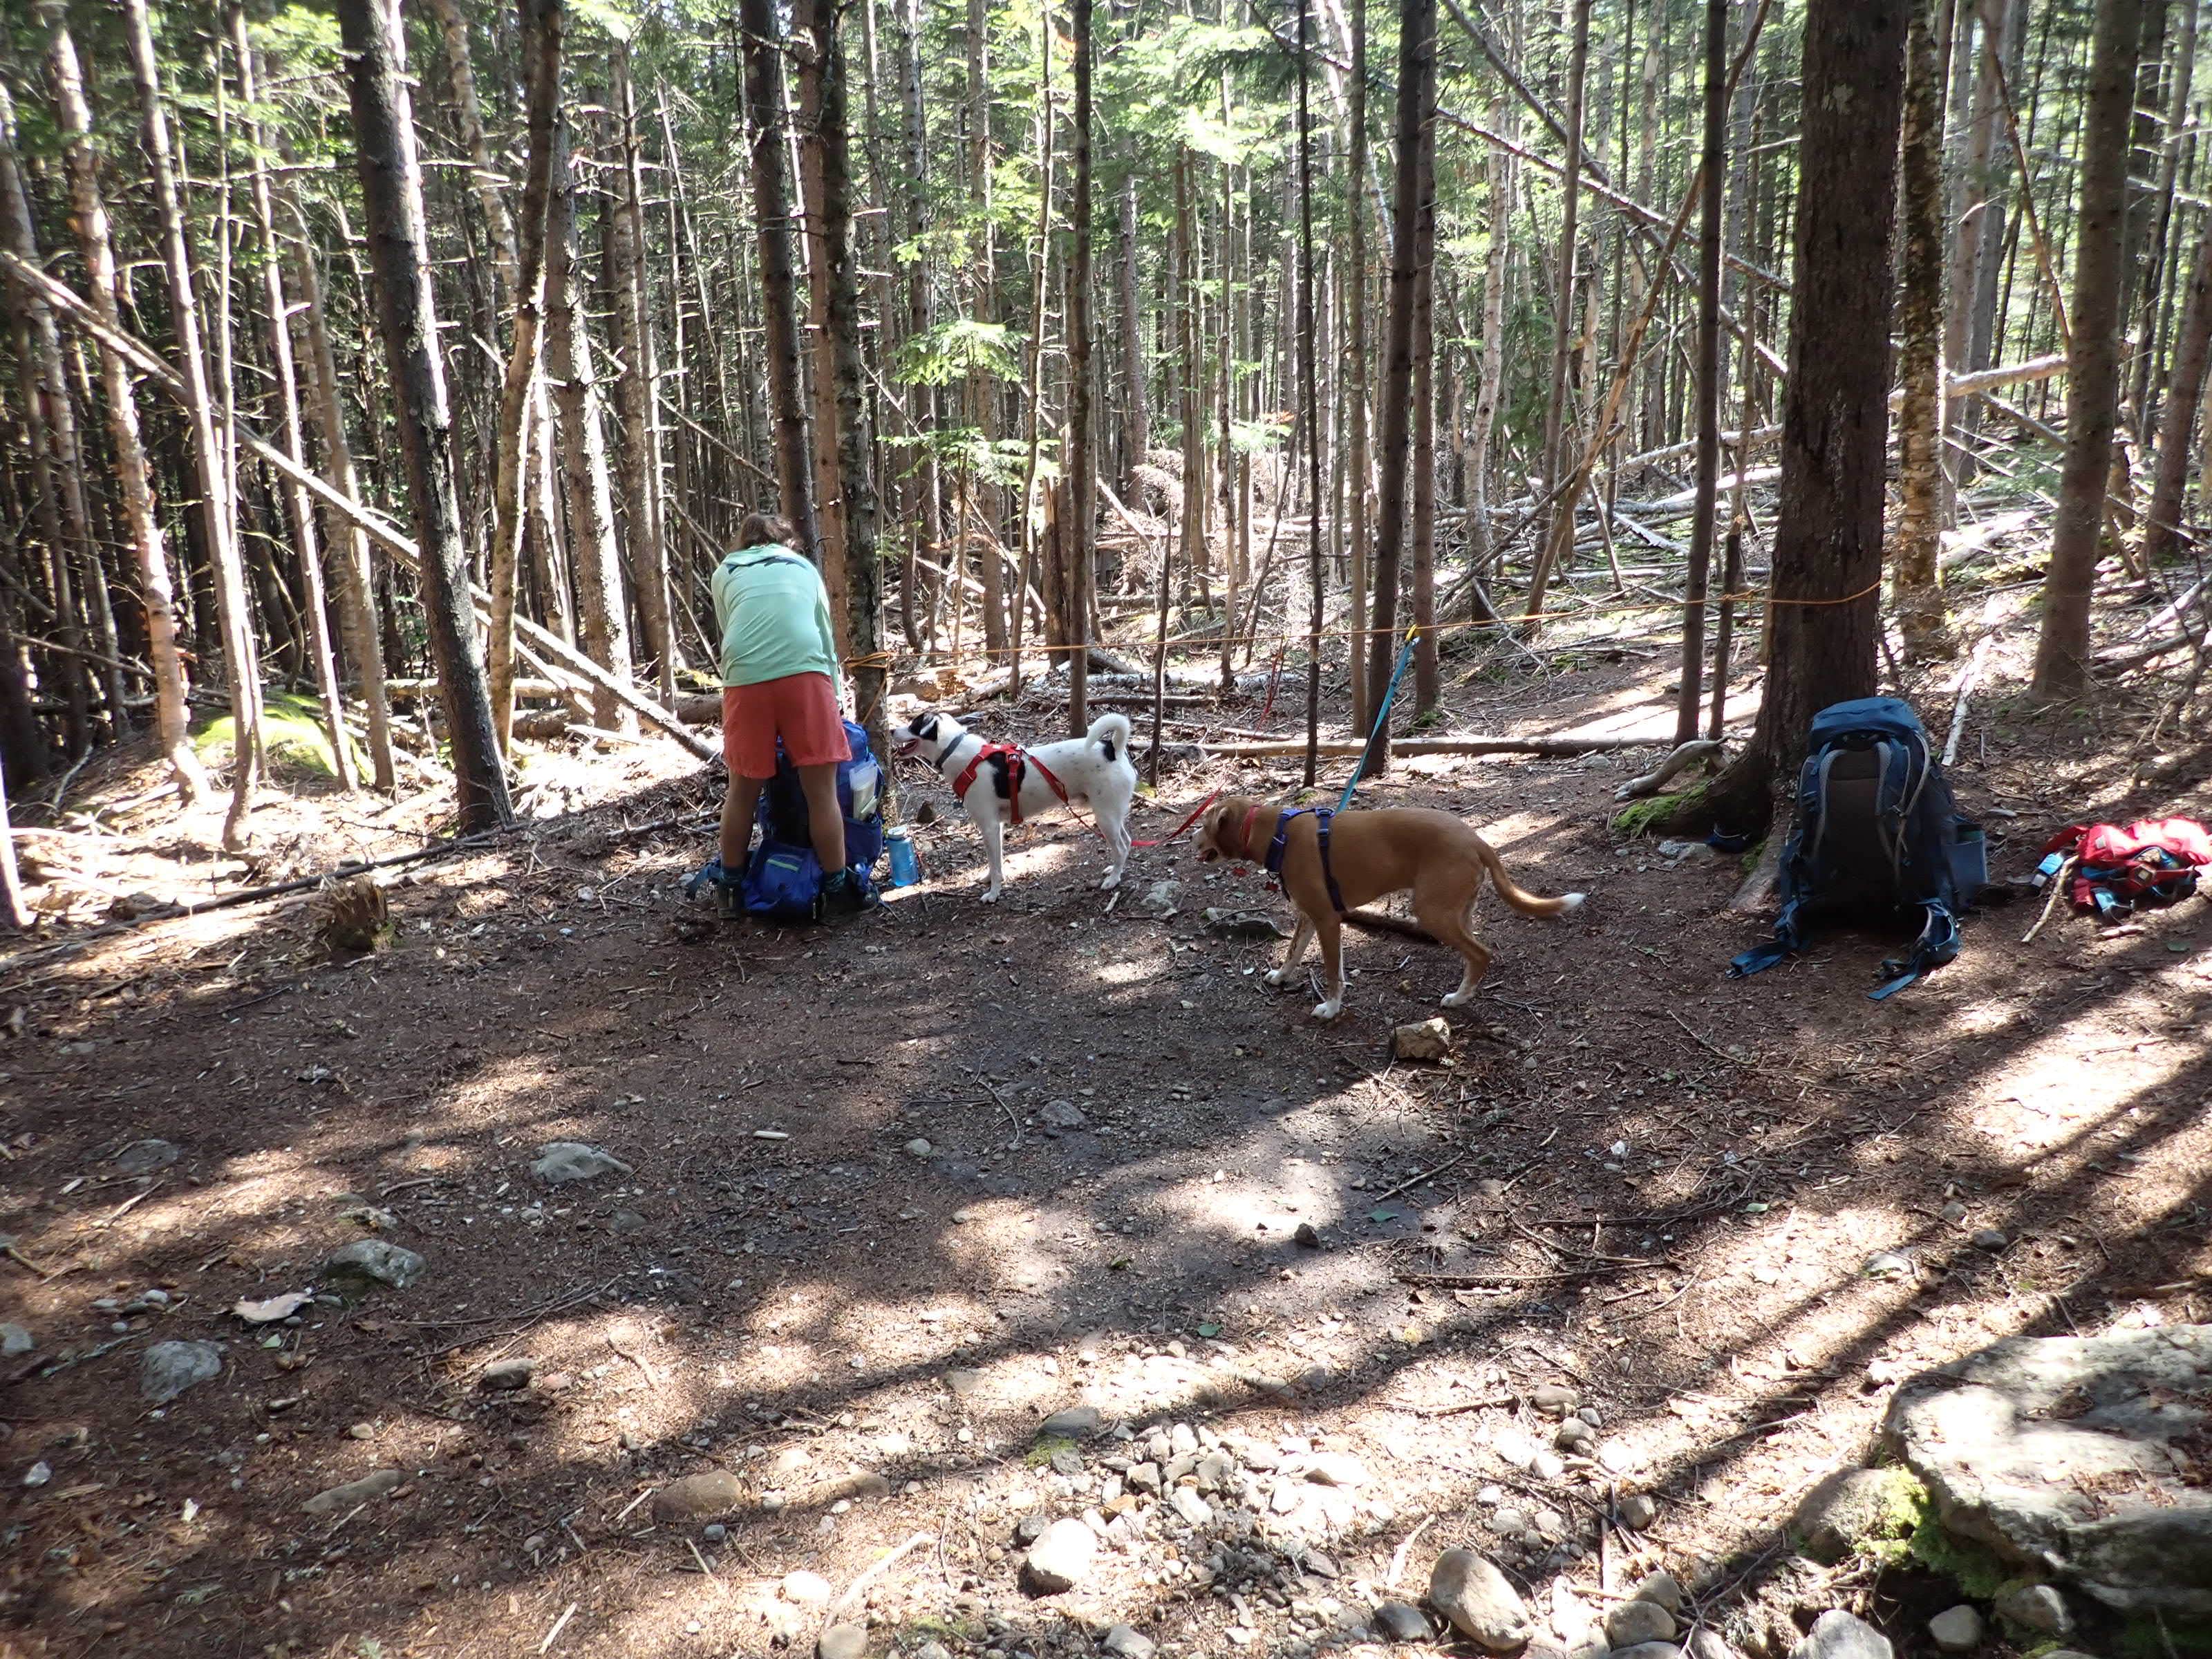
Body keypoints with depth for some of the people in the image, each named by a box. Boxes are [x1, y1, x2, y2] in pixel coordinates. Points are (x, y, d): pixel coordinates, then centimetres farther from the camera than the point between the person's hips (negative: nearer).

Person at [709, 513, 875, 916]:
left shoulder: (726, 572, 24)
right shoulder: (805, 567, 25)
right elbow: (827, 637, 25)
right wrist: (834, 698, 32)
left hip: (745, 677, 1)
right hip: (804, 672, -1)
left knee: (743, 790, 13)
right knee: (821, 789, 4)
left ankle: (731, 886, 25)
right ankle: (836, 889, 9)